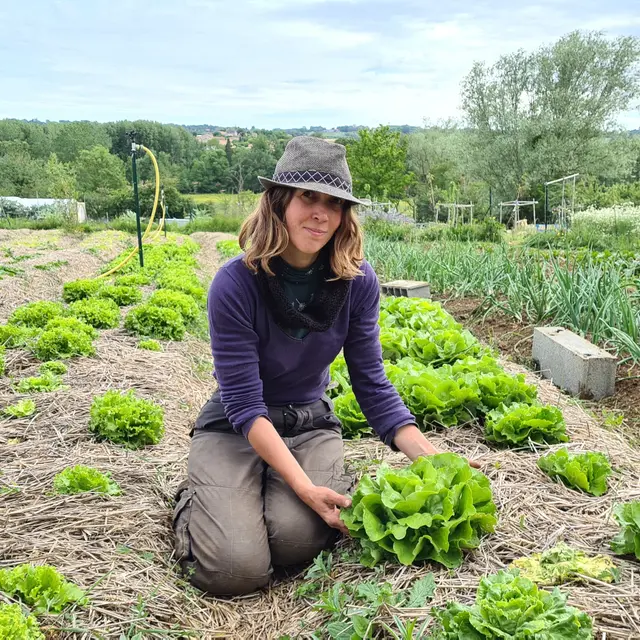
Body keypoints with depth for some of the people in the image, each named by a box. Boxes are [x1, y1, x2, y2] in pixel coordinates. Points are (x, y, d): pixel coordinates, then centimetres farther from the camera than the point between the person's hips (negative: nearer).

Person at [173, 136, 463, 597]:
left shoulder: (357, 281, -11)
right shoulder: (236, 284, -22)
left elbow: (372, 383, -5)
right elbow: (245, 405, -22)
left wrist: (432, 457, -18)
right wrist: (305, 487, -31)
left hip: (311, 424, 2)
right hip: (235, 429, -1)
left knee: (296, 536, -27)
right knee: (236, 569, -21)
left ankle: (339, 482, 8)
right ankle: (196, 498, 12)